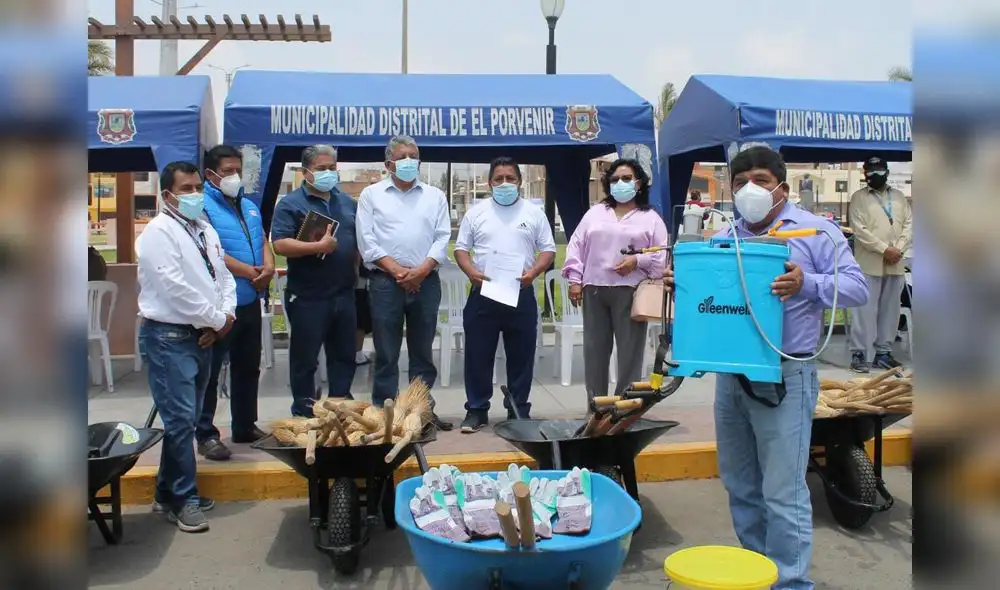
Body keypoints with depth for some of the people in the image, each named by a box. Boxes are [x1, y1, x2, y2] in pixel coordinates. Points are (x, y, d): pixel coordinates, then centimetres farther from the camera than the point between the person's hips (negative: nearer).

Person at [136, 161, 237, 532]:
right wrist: (216, 320, -12)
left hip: (202, 335, 8)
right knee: (180, 418, -6)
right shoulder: (158, 232, -11)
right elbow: (175, 288, -20)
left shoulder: (205, 230, 15)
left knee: (187, 417, 13)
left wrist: (225, 316, -4)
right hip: (169, 336, -8)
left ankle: (167, 493, 25)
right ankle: (184, 499, 6)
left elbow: (223, 276, 14)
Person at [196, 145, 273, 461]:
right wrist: (252, 273, -15)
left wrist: (268, 268, -9)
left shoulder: (250, 206, 16)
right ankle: (206, 435, 8)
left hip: (250, 302, 8)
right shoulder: (202, 207, -9)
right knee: (210, 372, 0)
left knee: (248, 368, 16)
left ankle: (246, 426, 29)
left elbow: (263, 242, 13)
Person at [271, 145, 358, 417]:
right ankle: (304, 410, 18)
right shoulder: (290, 204, -6)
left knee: (344, 353, 14)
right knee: (305, 357, 5)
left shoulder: (347, 202, 13)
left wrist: (355, 266, 6)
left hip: (344, 293, 6)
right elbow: (280, 244, -17)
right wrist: (320, 246, -22)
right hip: (308, 297, -5)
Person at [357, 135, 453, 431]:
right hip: (386, 281, -2)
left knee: (422, 351, 10)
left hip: (426, 281, 2)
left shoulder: (435, 195, 11)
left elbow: (443, 237, 3)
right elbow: (367, 240, -2)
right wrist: (396, 271, -12)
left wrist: (421, 270, -11)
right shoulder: (371, 194, 6)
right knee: (386, 353, 2)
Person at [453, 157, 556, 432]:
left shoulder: (534, 213, 6)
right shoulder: (476, 212, 7)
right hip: (483, 295, 0)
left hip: (521, 295, 0)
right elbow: (461, 248, 7)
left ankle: (519, 411, 17)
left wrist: (533, 272, -13)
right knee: (478, 355, 3)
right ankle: (476, 410, 14)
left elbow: (548, 250, 5)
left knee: (521, 356, 6)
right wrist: (472, 272, -12)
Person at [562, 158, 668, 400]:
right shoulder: (595, 213, 14)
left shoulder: (651, 218, 7)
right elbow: (576, 246, 11)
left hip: (630, 292, -2)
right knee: (594, 349, 6)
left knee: (630, 351, -1)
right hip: (594, 290, 3)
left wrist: (638, 261, -13)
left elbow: (665, 254, 3)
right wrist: (575, 279, 3)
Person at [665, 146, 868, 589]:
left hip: (784, 378, -5)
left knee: (782, 493, -4)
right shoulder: (722, 240, 12)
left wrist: (807, 284, -24)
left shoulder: (815, 231, -2)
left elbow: (856, 287, -7)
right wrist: (680, 283, -7)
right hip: (730, 375, 6)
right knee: (740, 486, 15)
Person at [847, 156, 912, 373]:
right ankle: (859, 354, -3)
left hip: (896, 264, 5)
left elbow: (909, 224, 9)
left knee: (890, 310, 8)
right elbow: (860, 229, -9)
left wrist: (899, 249, -7)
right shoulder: (859, 197, 1)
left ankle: (883, 352, 16)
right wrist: (884, 249, -15)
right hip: (870, 263, -5)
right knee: (866, 310, -7)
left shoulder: (899, 197, 15)